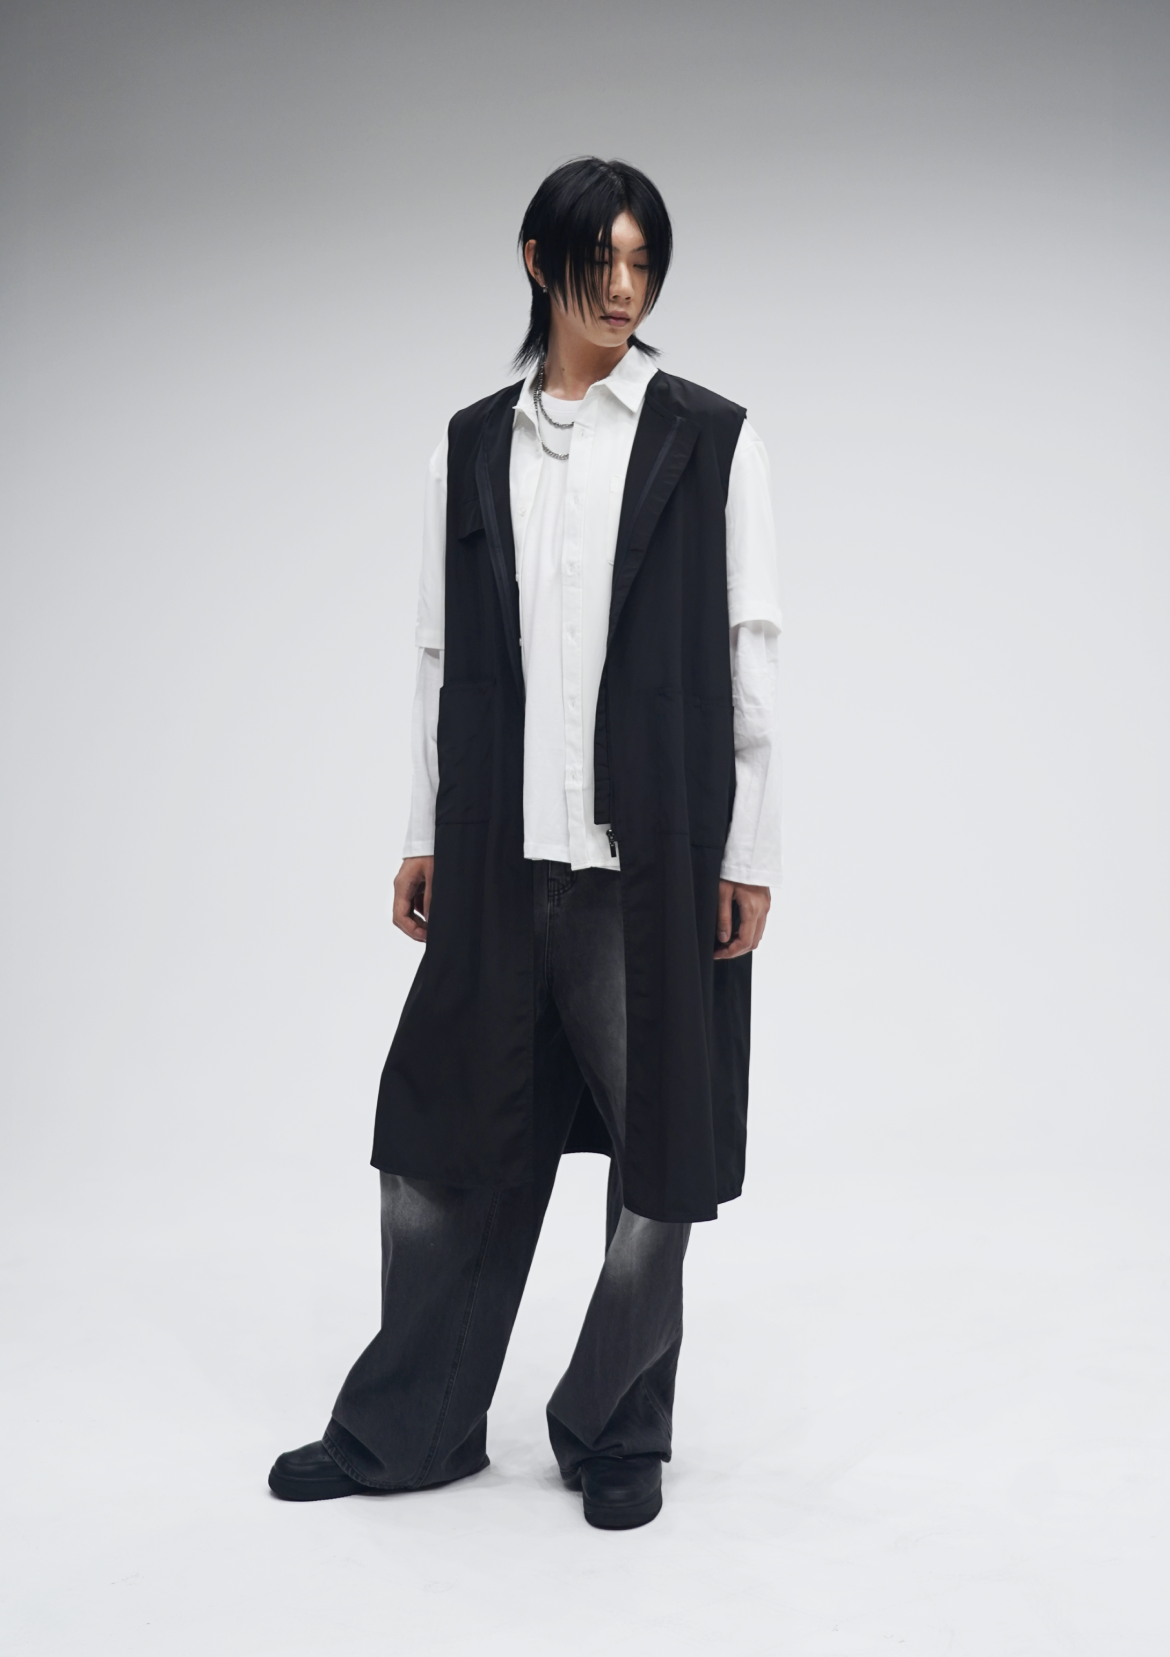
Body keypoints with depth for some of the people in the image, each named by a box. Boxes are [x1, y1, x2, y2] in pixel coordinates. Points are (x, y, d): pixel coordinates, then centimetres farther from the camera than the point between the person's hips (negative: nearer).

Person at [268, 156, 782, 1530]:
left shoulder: (709, 440, 2)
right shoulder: (473, 445, 11)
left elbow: (750, 649, 0)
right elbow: (443, 652, 12)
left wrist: (750, 850, -4)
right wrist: (426, 835, 9)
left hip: (654, 852, -2)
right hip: (500, 853, 3)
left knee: (656, 1145, 6)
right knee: (447, 1135, 9)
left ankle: (617, 1437, 25)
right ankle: (409, 1430, 26)